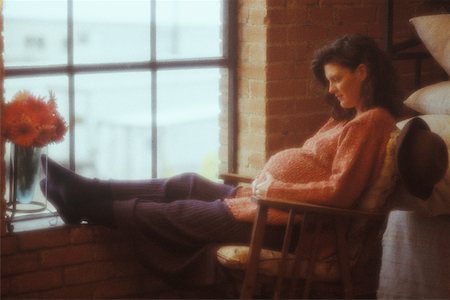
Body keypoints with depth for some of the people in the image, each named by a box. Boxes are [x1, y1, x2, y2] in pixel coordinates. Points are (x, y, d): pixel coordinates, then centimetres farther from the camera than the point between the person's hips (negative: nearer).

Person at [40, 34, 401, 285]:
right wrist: (261, 185, 3)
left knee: (181, 214, 0)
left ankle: (87, 207, 10)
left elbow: (339, 191, -23)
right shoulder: (351, 117, 15)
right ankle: (88, 193, 7)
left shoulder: (371, 122, -15)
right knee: (188, 185, 5)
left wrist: (274, 188, -16)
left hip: (291, 220, -9)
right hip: (275, 200, 9)